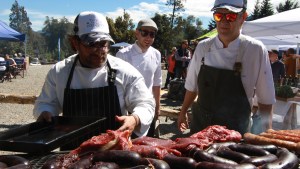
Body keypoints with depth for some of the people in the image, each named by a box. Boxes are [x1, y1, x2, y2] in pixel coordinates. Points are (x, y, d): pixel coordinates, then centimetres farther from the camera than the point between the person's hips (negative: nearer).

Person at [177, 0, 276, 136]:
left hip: (235, 131, -2)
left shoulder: (256, 50, -12)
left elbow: (265, 100, -6)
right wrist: (183, 112, 17)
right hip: (200, 126, 3)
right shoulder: (203, 47, -3)